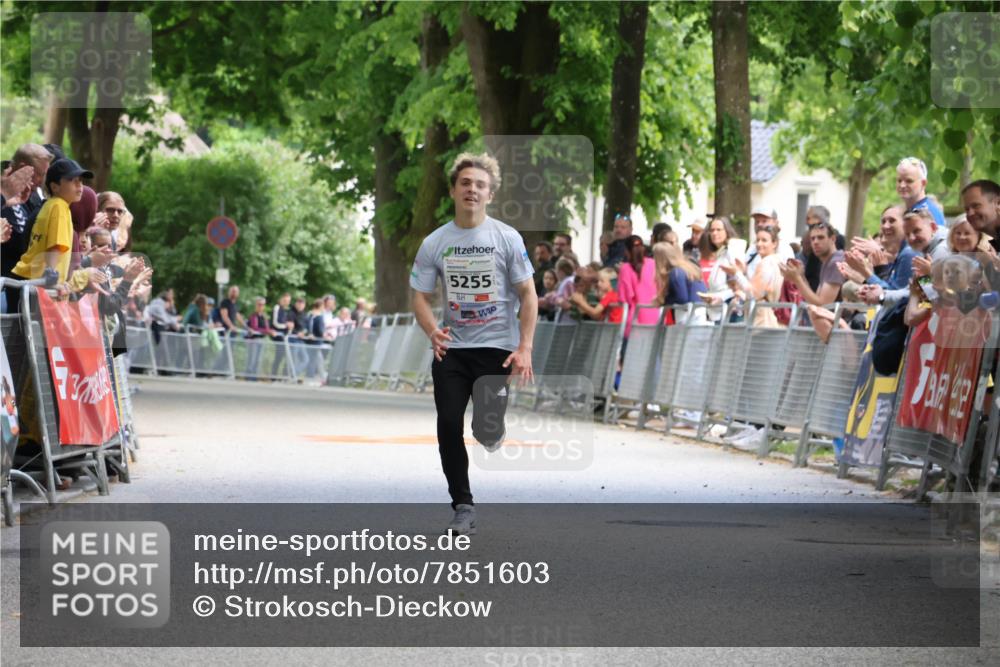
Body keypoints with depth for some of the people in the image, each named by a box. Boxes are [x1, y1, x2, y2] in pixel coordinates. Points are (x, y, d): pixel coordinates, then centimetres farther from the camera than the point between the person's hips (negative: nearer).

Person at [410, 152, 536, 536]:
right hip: (451, 349, 2)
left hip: (496, 346, -2)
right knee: (449, 425, -7)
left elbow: (527, 295, -2)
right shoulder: (434, 243, 2)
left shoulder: (507, 238, -3)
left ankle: (494, 432, 33)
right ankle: (463, 507, 5)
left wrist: (525, 348, -11)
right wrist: (432, 331, -17)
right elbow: (421, 296, 4)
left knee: (487, 430, -8)